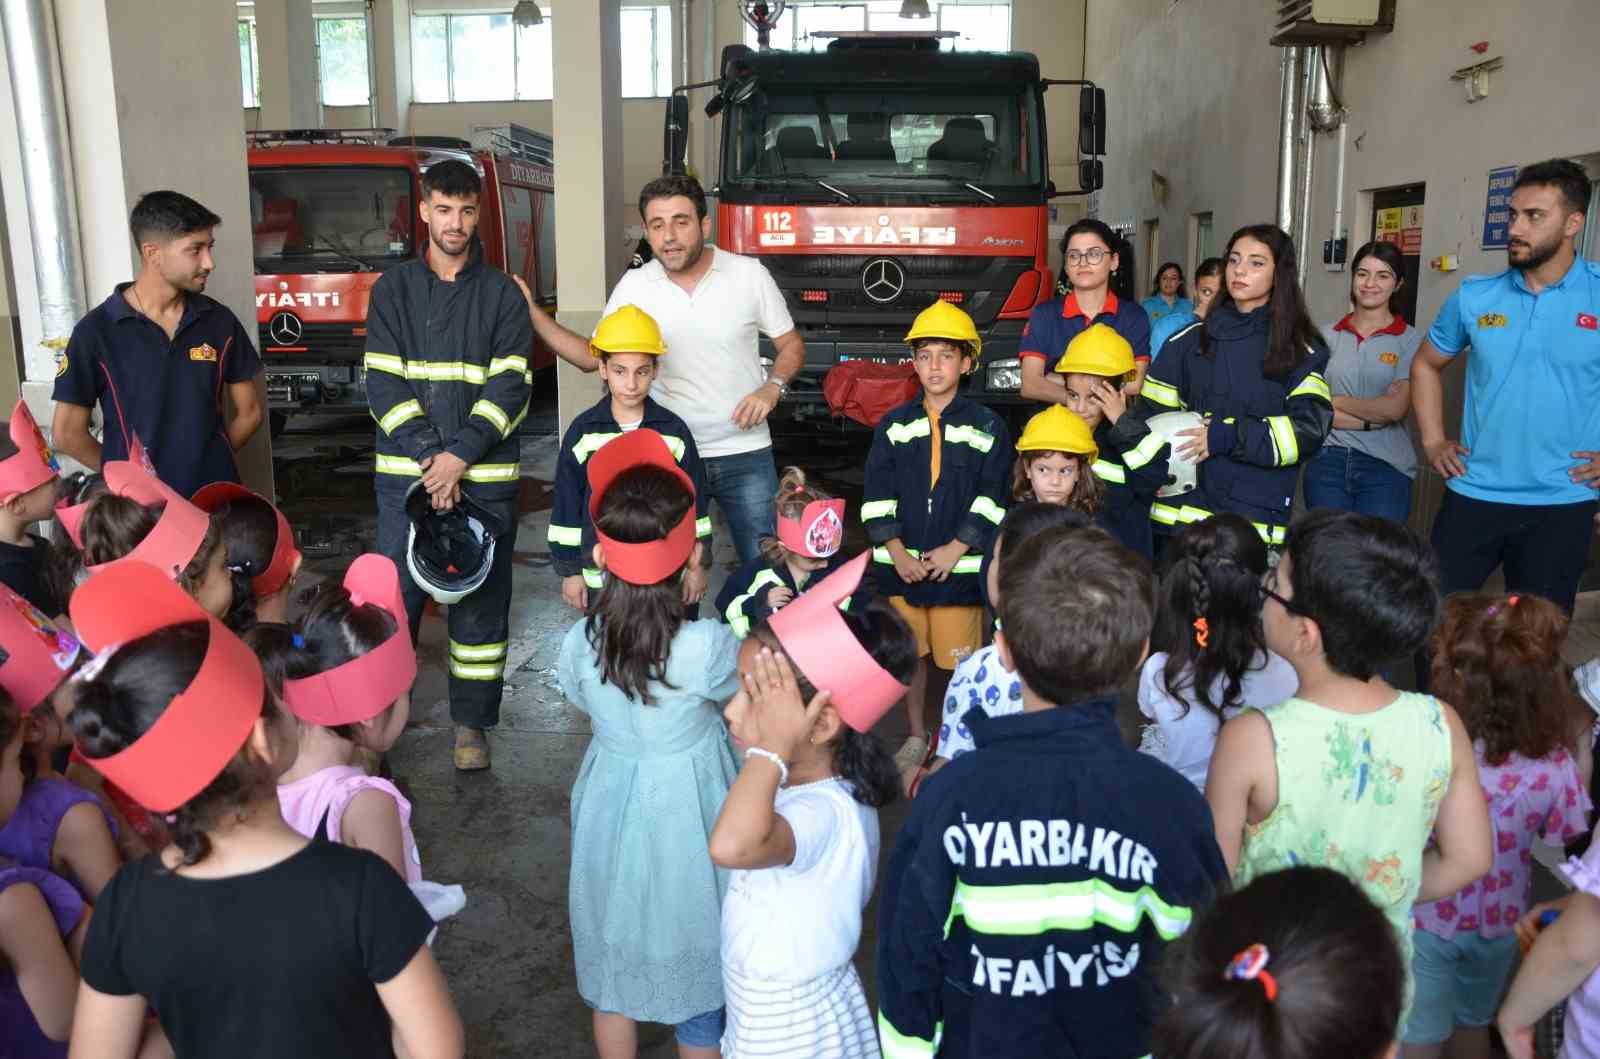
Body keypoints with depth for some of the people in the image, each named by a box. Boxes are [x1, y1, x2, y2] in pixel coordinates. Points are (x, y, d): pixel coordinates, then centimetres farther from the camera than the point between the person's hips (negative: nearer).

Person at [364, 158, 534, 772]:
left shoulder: (502, 294, 5)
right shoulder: (393, 289, 7)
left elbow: (510, 386, -4)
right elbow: (383, 383, -1)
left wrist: (461, 455, -15)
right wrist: (429, 456, -13)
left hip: (486, 476, 0)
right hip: (405, 473, 1)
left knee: (481, 599, 6)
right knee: (395, 595, 2)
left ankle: (471, 721, 18)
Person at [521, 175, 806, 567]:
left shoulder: (749, 274, -6)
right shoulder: (633, 286, -1)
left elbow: (791, 345, 4)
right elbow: (592, 357, 5)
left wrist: (772, 387, -16)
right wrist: (532, 312, -3)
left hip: (745, 455, -1)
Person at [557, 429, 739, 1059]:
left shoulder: (579, 644, -19)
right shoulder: (709, 646, -29)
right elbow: (741, 690, -7)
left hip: (611, 811, 3)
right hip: (687, 817, -3)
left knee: (615, 962, 25)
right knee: (697, 964, 20)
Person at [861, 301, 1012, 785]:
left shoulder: (987, 427, 0)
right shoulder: (893, 426, 5)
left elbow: (992, 499, -5)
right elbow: (876, 495, 2)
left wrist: (955, 549, -13)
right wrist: (896, 552, -8)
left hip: (960, 565, -2)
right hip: (902, 564, 2)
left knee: (958, 655, 1)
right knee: (911, 654, 12)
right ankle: (916, 738, 29)